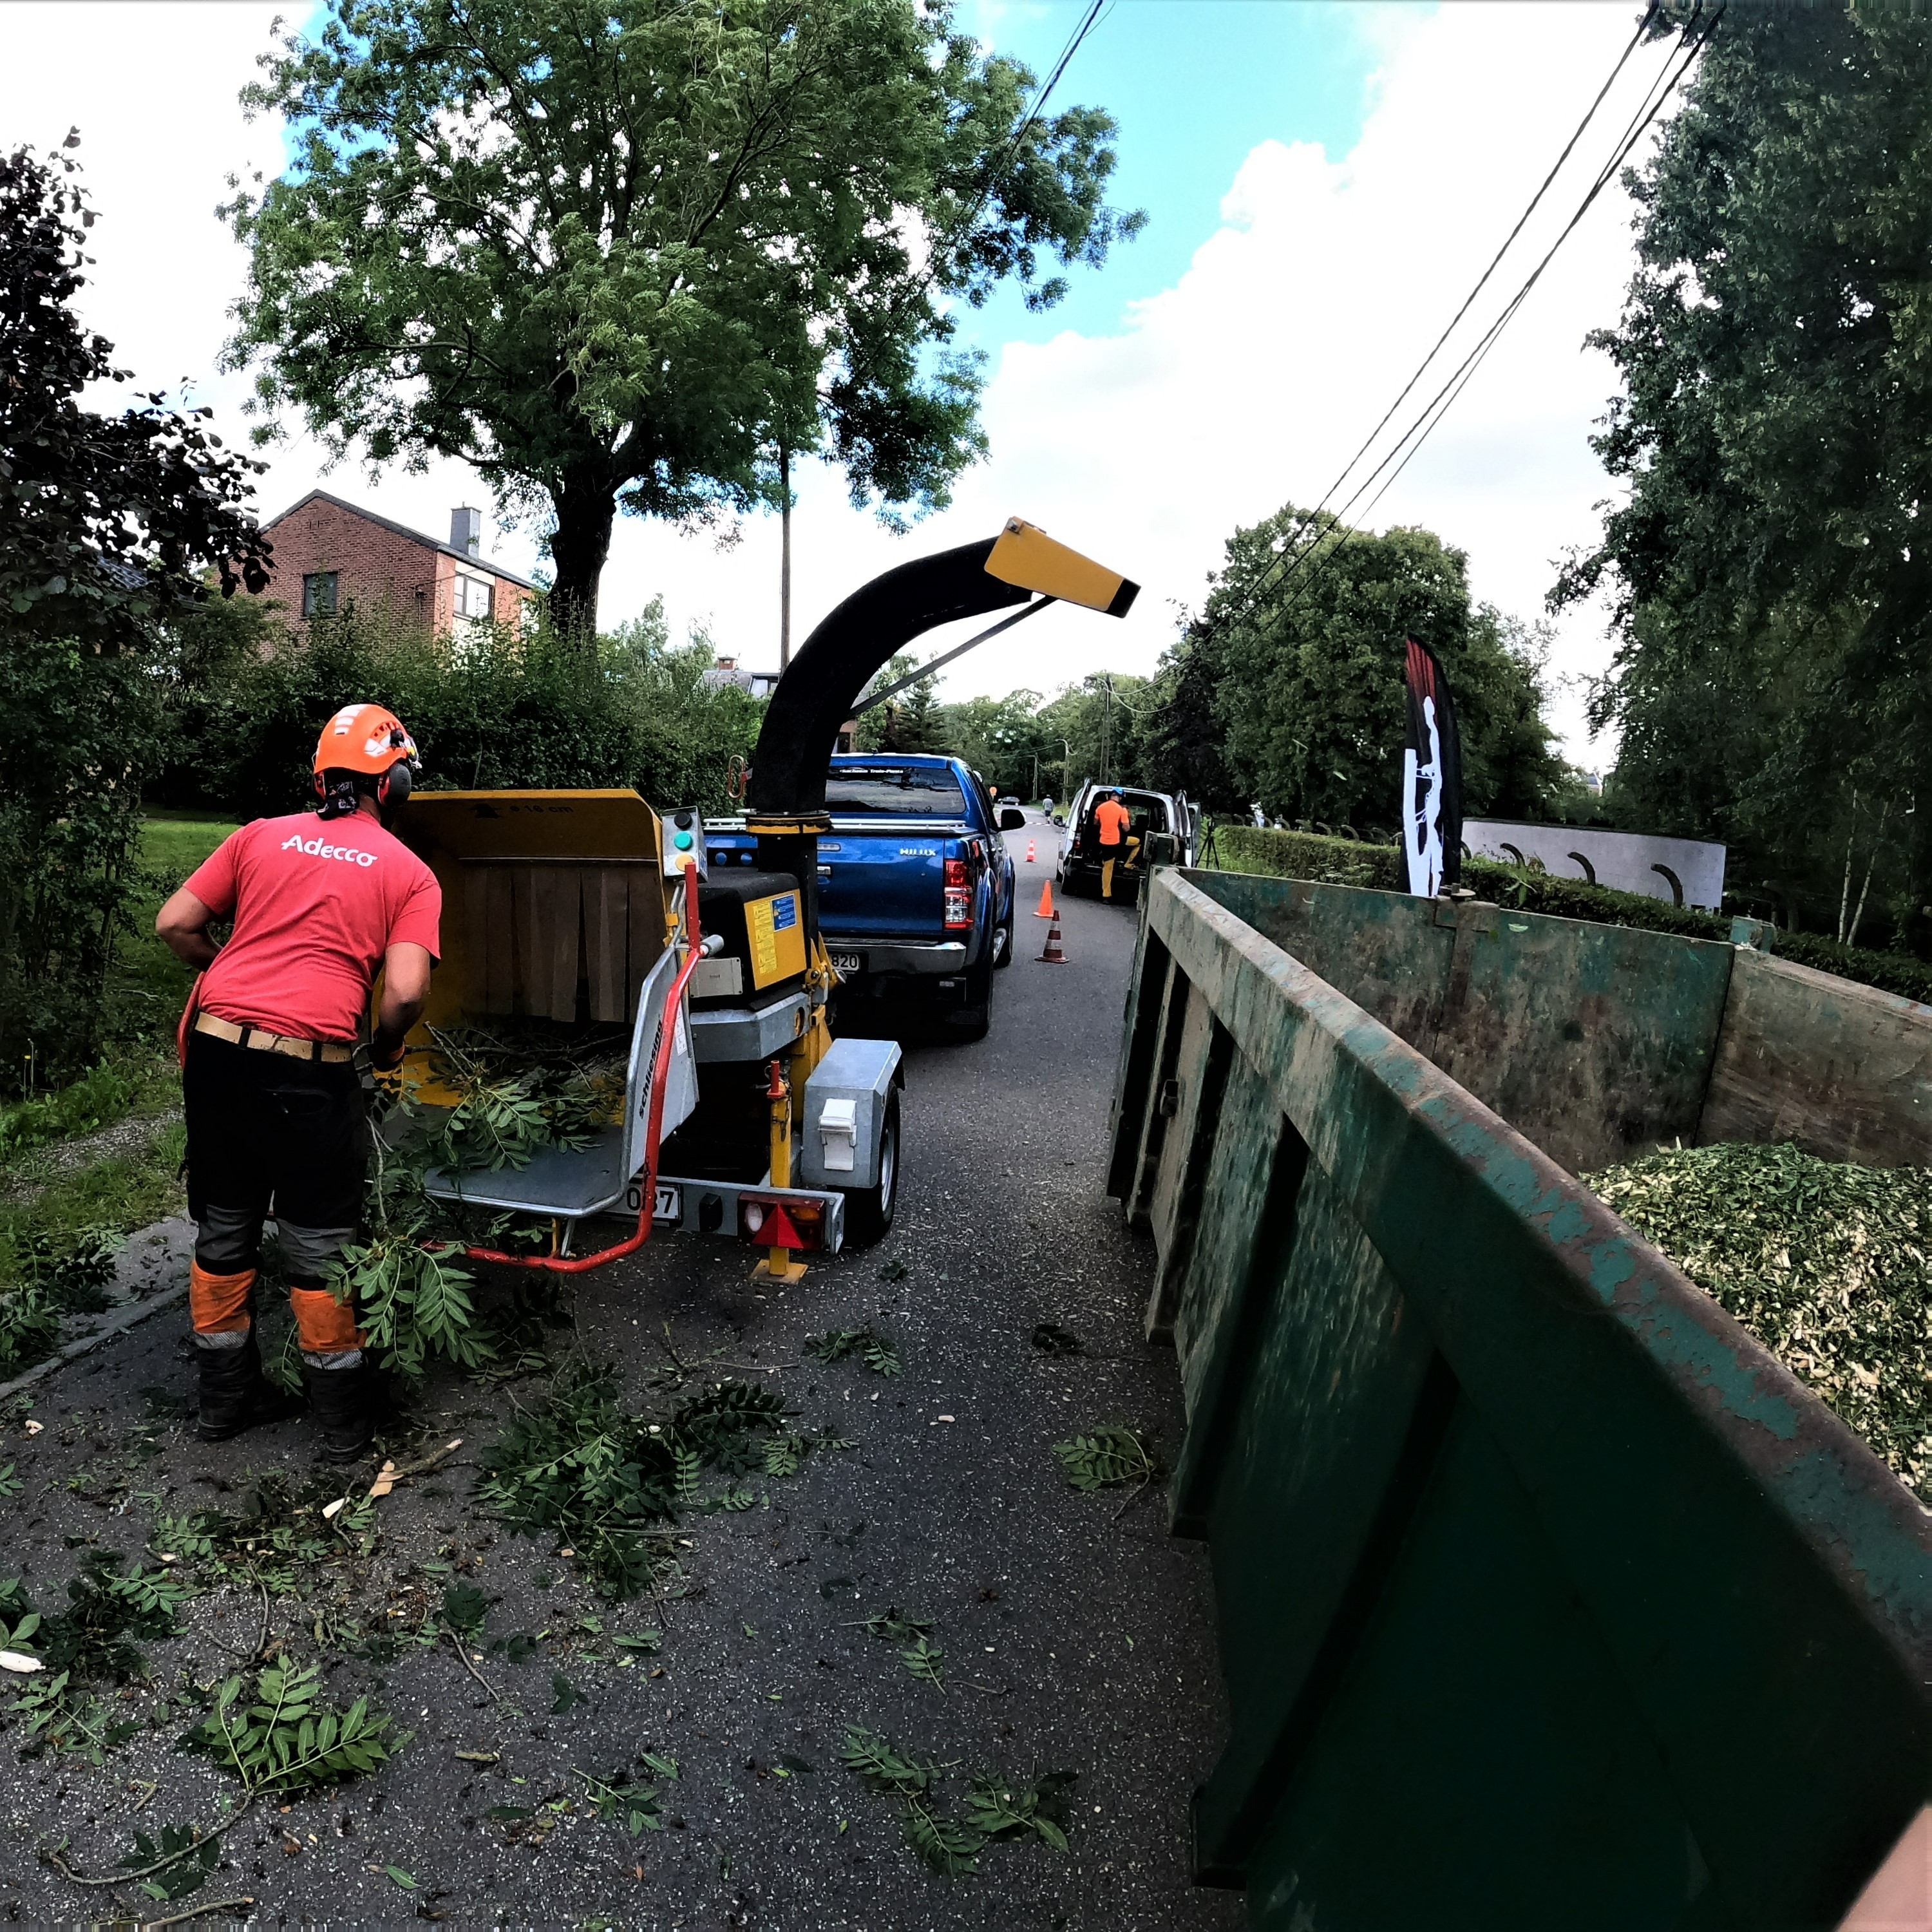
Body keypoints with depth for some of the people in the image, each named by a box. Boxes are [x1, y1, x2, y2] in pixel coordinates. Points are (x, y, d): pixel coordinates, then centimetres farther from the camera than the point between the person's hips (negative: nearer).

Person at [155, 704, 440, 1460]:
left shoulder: (260, 836, 12)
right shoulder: (410, 874, 2)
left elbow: (175, 924, 10)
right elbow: (405, 992, -10)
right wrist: (387, 1047, 11)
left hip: (215, 1047, 4)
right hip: (307, 1066, -4)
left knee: (224, 1228, 20)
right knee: (319, 1246, 9)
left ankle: (225, 1397, 34)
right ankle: (344, 1420, 21)